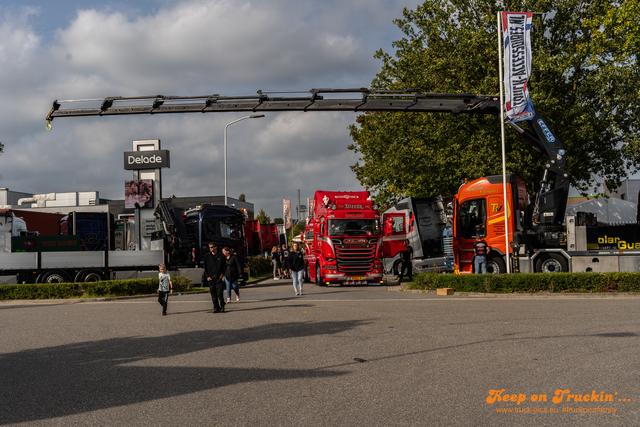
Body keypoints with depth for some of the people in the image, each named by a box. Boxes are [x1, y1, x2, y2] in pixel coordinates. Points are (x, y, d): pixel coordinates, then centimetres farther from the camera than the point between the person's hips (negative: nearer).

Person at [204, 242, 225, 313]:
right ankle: (216, 308, 8)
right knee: (213, 294, 2)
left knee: (220, 293, -9)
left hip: (219, 278, -3)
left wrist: (222, 274, -4)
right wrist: (207, 276, 2)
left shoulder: (220, 256, 3)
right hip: (210, 278, 3)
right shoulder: (207, 256, 10)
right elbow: (205, 267, 12)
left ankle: (222, 307, -2)